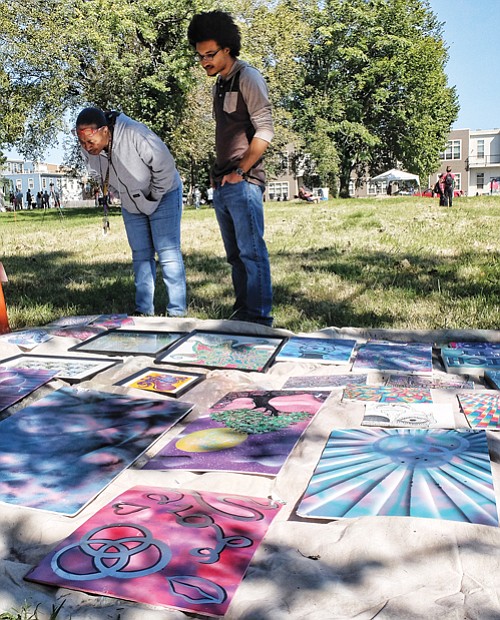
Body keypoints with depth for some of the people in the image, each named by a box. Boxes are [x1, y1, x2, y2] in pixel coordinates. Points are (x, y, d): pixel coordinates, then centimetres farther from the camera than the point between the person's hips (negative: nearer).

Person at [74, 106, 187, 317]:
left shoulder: (134, 133, -35)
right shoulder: (89, 149, -15)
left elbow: (165, 166, -26)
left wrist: (154, 196, -16)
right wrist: (121, 194, 4)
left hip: (163, 195, -6)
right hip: (131, 203, 6)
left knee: (168, 253, -8)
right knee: (141, 255, 9)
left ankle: (177, 312, -3)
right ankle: (143, 310, 16)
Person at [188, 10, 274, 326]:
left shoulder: (248, 78, -5)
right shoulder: (220, 83, 19)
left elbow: (265, 131, -14)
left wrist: (240, 172, -15)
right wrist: (219, 174, 13)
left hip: (243, 182, -9)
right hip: (222, 184, 9)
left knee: (252, 250, -9)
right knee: (235, 253, 12)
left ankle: (260, 317, -5)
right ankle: (242, 311, 20)